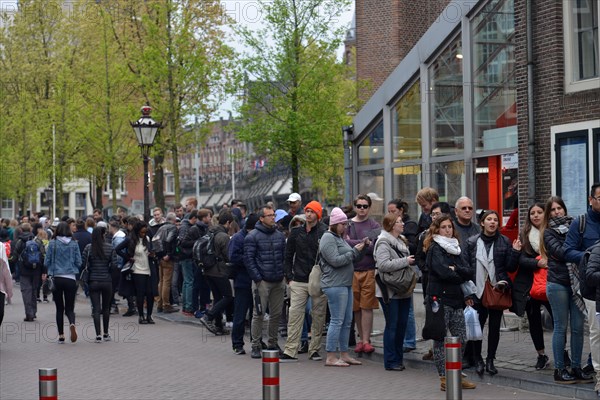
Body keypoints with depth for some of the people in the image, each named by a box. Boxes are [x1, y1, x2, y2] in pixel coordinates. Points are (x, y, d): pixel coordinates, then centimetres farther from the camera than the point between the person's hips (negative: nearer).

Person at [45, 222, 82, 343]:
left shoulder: (52, 243, -3)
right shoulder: (74, 244, 0)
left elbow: (46, 262, 0)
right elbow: (79, 262, 1)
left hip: (56, 278, 0)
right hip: (70, 278, 0)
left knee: (59, 308, 10)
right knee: (69, 308, 6)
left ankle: (61, 335, 10)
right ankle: (72, 324, -25)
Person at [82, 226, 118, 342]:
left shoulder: (88, 248, -5)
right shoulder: (110, 248, -4)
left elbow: (83, 264, -9)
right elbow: (114, 265, -7)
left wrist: (90, 269, 10)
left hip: (93, 281, 0)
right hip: (107, 281, 1)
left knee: (96, 308, 1)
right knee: (106, 308, 15)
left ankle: (98, 335, -7)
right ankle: (106, 334, 22)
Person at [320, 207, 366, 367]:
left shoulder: (340, 238, 20)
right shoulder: (328, 238, -10)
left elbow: (352, 258, 21)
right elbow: (336, 260, -19)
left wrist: (363, 247, 6)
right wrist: (354, 251, -13)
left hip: (345, 284, 10)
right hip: (335, 285, -10)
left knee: (347, 321, 11)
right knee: (337, 321, -8)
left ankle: (344, 355, 18)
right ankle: (331, 357, -4)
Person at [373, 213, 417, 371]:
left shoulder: (401, 241, 15)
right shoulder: (384, 242, -13)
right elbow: (383, 264, -25)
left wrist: (411, 262, 8)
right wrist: (405, 261, -22)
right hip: (389, 291, -8)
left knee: (402, 325, 11)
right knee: (392, 326, -3)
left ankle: (398, 358, 20)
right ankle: (390, 362, 4)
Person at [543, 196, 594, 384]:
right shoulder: (548, 232, 3)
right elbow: (560, 252, -11)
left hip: (576, 282, 3)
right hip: (557, 283, -3)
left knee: (578, 327, 4)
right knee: (561, 327, 0)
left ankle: (576, 368, 13)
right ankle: (559, 370, 7)